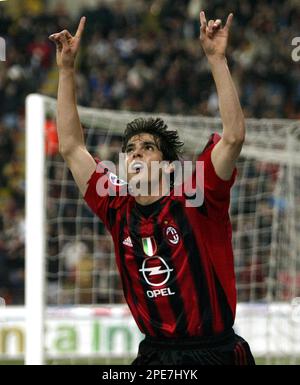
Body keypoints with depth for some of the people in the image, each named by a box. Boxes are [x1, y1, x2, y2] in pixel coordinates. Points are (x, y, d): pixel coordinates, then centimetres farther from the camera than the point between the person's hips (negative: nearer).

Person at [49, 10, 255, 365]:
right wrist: (66, 69, 8)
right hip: (154, 355, 4)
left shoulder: (194, 203, -5)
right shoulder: (118, 211, 6)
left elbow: (234, 136, -15)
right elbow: (71, 147, 9)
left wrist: (216, 59, -16)